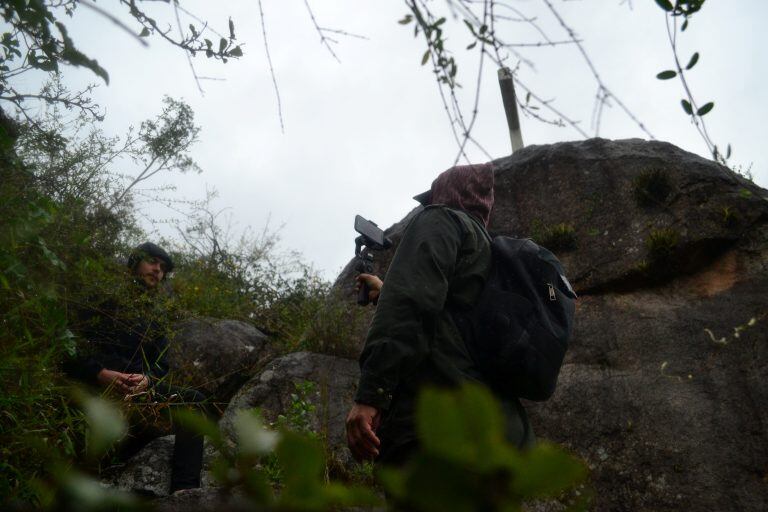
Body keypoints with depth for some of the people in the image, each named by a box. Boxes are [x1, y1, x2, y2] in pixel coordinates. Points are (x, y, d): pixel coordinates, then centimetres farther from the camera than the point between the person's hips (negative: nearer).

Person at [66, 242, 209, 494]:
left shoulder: (155, 314, 24)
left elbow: (160, 364, 13)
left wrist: (147, 379, -14)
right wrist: (99, 373, -19)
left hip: (142, 386, 6)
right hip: (95, 386, -6)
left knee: (194, 399, -23)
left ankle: (185, 491, -35)